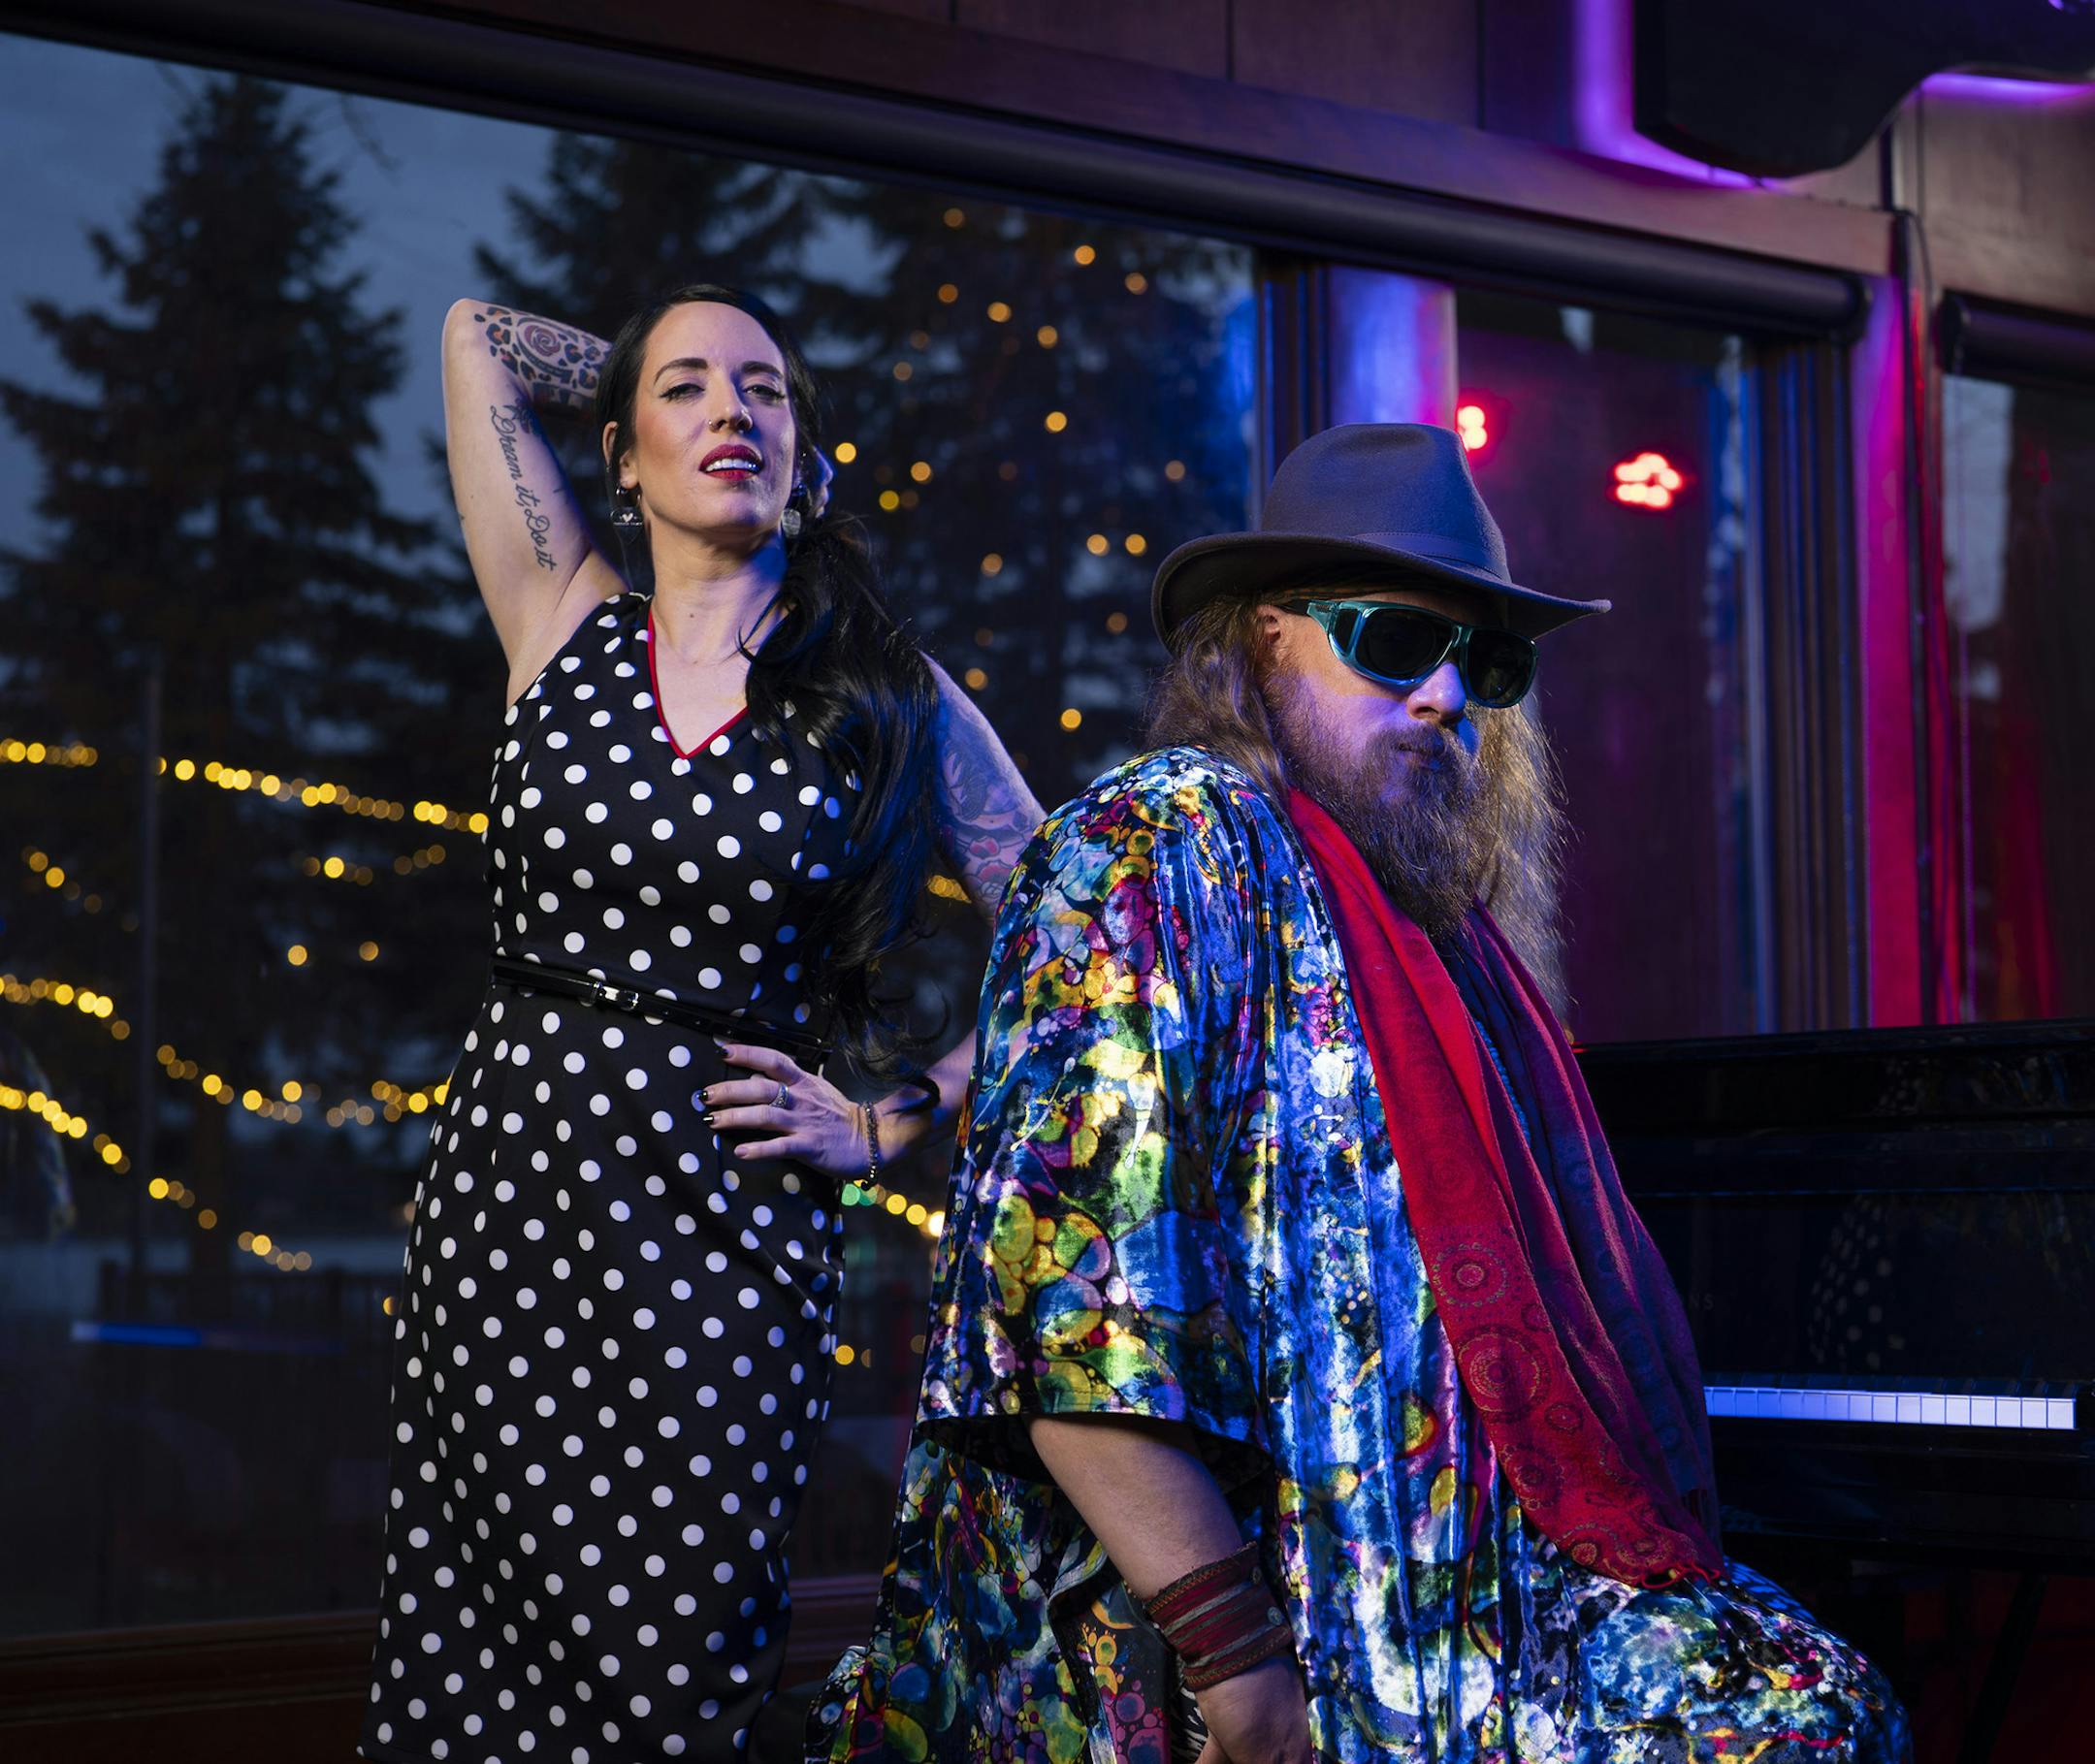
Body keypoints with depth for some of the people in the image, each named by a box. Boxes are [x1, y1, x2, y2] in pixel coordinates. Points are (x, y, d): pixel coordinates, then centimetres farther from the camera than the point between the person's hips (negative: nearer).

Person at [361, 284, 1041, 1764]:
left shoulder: (895, 698, 4)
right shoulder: (568, 629, 8)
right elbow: (480, 337, 13)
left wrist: (889, 1127, 1)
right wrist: (673, 364, 22)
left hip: (727, 1224, -2)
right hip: (507, 1196, 2)